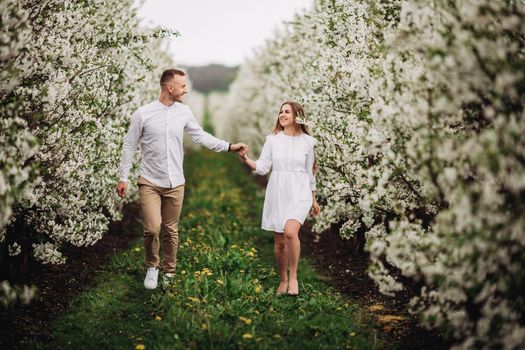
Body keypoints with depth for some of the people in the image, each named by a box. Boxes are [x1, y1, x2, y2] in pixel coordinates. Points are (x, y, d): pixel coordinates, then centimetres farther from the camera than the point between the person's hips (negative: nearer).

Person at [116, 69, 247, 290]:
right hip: (149, 182, -3)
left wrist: (229, 147, 2)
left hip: (175, 184, 3)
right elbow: (129, 146, -1)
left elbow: (200, 136, 10)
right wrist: (123, 178, -1)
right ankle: (152, 267, 14)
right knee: (152, 229, -13)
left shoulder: (184, 112, 2)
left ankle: (169, 273, 24)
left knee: (171, 231, 9)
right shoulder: (143, 114, -8)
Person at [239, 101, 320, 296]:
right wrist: (247, 160, -21)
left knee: (290, 232, -24)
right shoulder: (272, 140, 4)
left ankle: (293, 277, -9)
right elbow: (263, 168, -2)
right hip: (277, 193, 2)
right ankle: (283, 280, 23)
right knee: (279, 241, 5)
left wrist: (313, 199, 16)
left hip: (299, 193, -2)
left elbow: (309, 172, 12)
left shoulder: (307, 141, 4)